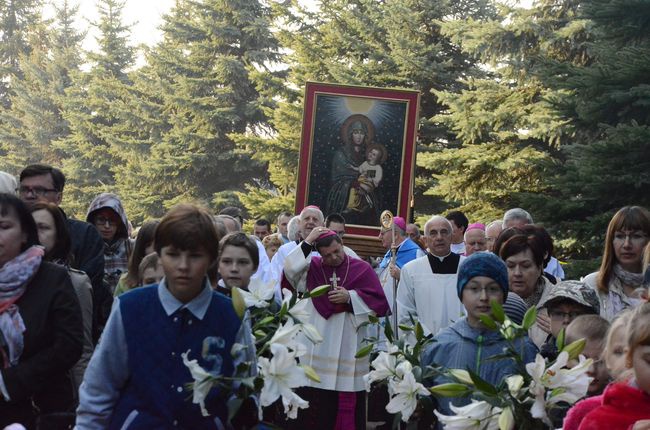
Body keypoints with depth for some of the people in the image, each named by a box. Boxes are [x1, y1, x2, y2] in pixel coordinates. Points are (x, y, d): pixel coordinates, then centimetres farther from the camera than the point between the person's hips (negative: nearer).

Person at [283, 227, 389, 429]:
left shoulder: (362, 269, 4)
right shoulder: (312, 267, 7)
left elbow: (380, 303, 0)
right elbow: (290, 270, -12)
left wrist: (350, 297, -11)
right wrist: (307, 243, -12)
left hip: (349, 349, -1)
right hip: (317, 349, 1)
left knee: (347, 405, 3)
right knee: (312, 403, 2)